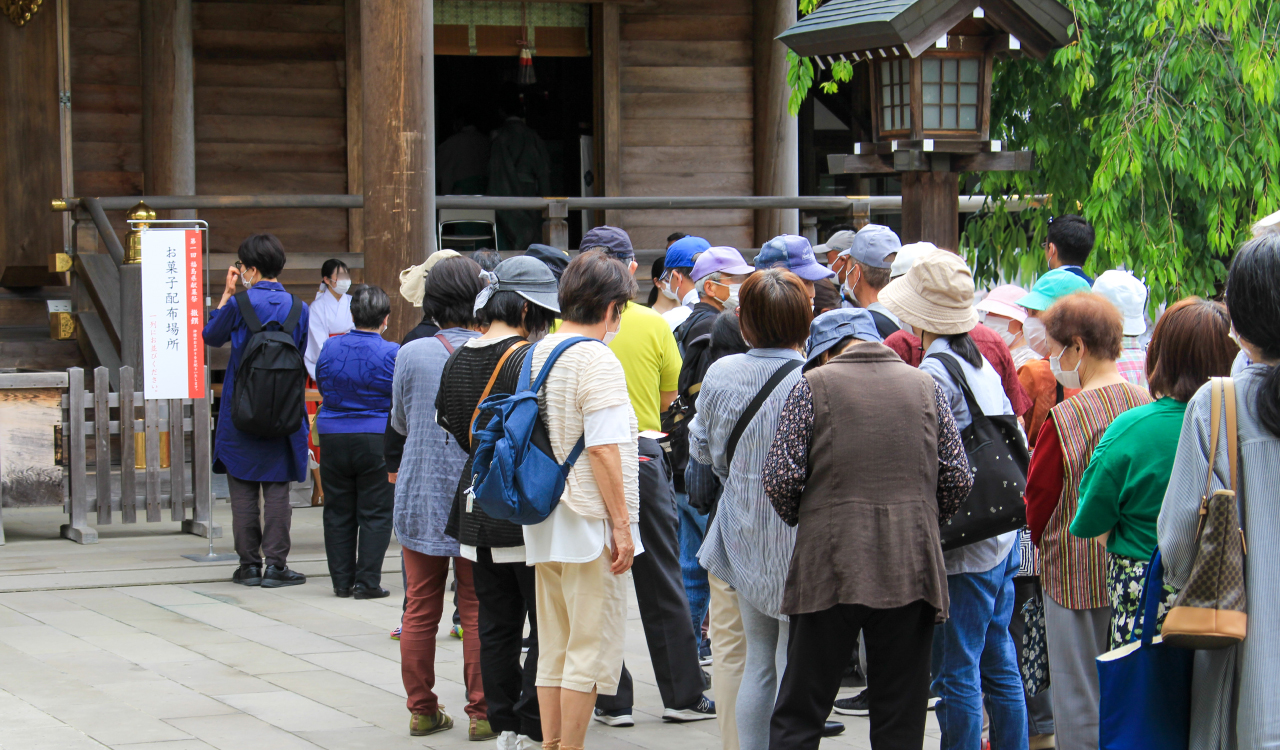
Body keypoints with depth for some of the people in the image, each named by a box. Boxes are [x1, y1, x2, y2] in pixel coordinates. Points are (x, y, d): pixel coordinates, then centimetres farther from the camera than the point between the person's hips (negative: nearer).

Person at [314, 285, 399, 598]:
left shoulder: (331, 348, 0)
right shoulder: (391, 354, -12)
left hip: (333, 438, 3)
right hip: (376, 441, -3)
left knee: (338, 512, 11)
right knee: (375, 513, 3)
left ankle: (342, 580, 13)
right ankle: (367, 581, -1)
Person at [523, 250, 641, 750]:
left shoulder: (537, 354, 11)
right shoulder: (598, 359, -14)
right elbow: (602, 448, -20)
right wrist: (621, 523, -15)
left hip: (544, 522, 8)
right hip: (589, 523, -8)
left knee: (554, 651, 13)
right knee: (591, 651, -3)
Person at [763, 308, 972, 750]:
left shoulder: (815, 385, 0)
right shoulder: (925, 386, 9)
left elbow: (781, 477, -6)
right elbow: (957, 478, 7)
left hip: (831, 566, -2)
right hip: (911, 568, 2)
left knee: (799, 713, 4)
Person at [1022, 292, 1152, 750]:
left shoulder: (1064, 418, -16)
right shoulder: (1146, 404, -1)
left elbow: (1039, 497, -6)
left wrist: (1042, 542, 13)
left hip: (1077, 572, -5)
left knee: (1079, 701, 3)